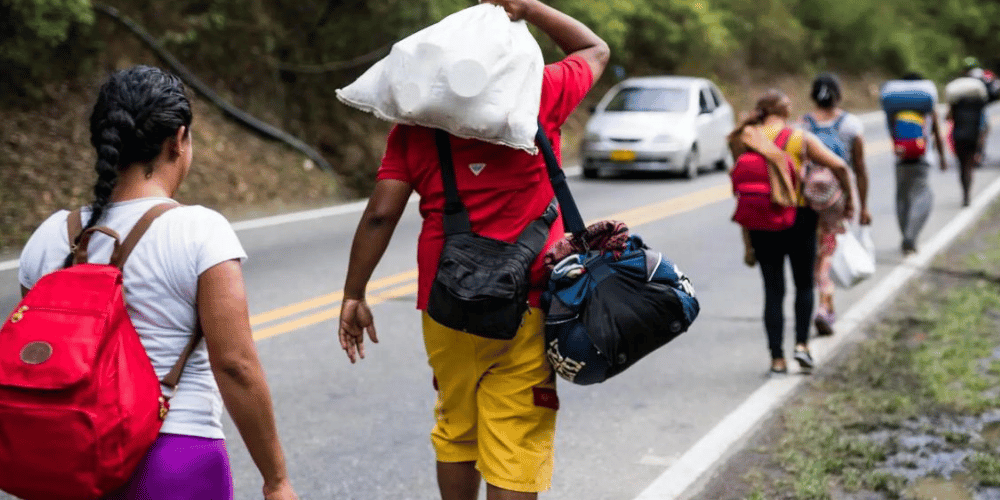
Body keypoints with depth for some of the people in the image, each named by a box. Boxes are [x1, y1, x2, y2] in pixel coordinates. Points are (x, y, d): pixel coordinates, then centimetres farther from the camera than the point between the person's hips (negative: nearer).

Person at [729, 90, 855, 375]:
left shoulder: (746, 140, 1)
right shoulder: (801, 138, -3)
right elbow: (838, 165, -13)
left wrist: (747, 242, 3)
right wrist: (849, 198, 3)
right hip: (798, 217, -1)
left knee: (773, 290, 7)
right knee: (804, 285, 16)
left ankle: (777, 358, 4)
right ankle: (802, 343, 3)